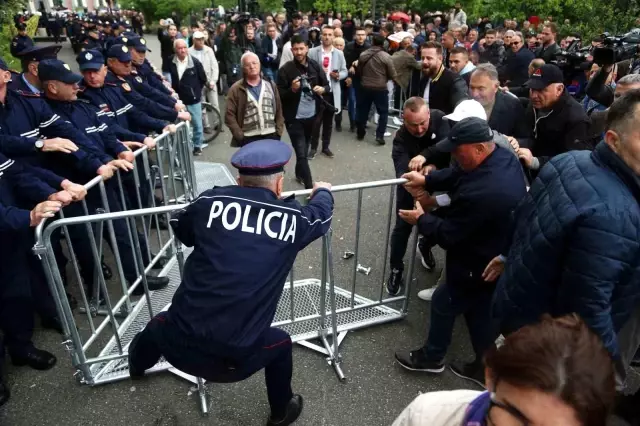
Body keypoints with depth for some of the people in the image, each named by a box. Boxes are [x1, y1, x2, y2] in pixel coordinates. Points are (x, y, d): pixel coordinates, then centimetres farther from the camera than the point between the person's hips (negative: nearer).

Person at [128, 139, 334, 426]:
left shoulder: (211, 202, -3)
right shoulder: (293, 219, -4)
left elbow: (179, 226, 19)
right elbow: (322, 216, 20)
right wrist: (323, 192, 42)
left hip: (179, 344, 2)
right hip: (234, 358, -2)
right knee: (280, 344, 30)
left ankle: (137, 366, 71)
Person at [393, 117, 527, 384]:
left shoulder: (481, 193, -38)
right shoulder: (504, 156, -8)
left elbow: (447, 234, -24)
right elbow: (458, 174, 8)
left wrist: (421, 219, -7)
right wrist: (426, 180, 0)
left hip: (480, 266, -9)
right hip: (501, 260, 9)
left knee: (443, 303, 14)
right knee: (480, 311, 24)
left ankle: (431, 358, 39)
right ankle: (483, 367, 42)